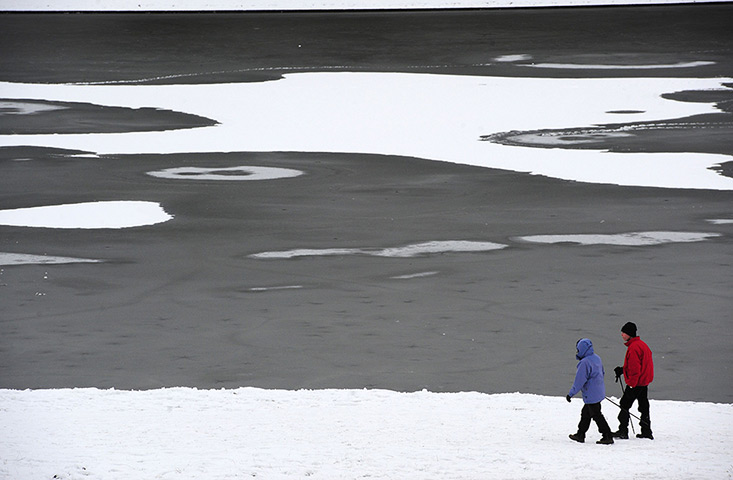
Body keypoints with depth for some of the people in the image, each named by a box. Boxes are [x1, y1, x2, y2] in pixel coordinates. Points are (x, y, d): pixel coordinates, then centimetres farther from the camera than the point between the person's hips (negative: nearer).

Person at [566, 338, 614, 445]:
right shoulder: (597, 358, 7)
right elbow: (602, 373, 21)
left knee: (596, 415, -3)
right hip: (599, 391, 10)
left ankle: (608, 437, -1)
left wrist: (571, 394, -15)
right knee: (585, 413, 18)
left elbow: (579, 381, -22)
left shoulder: (585, 363, -22)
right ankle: (580, 435, 26)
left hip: (591, 395, -10)